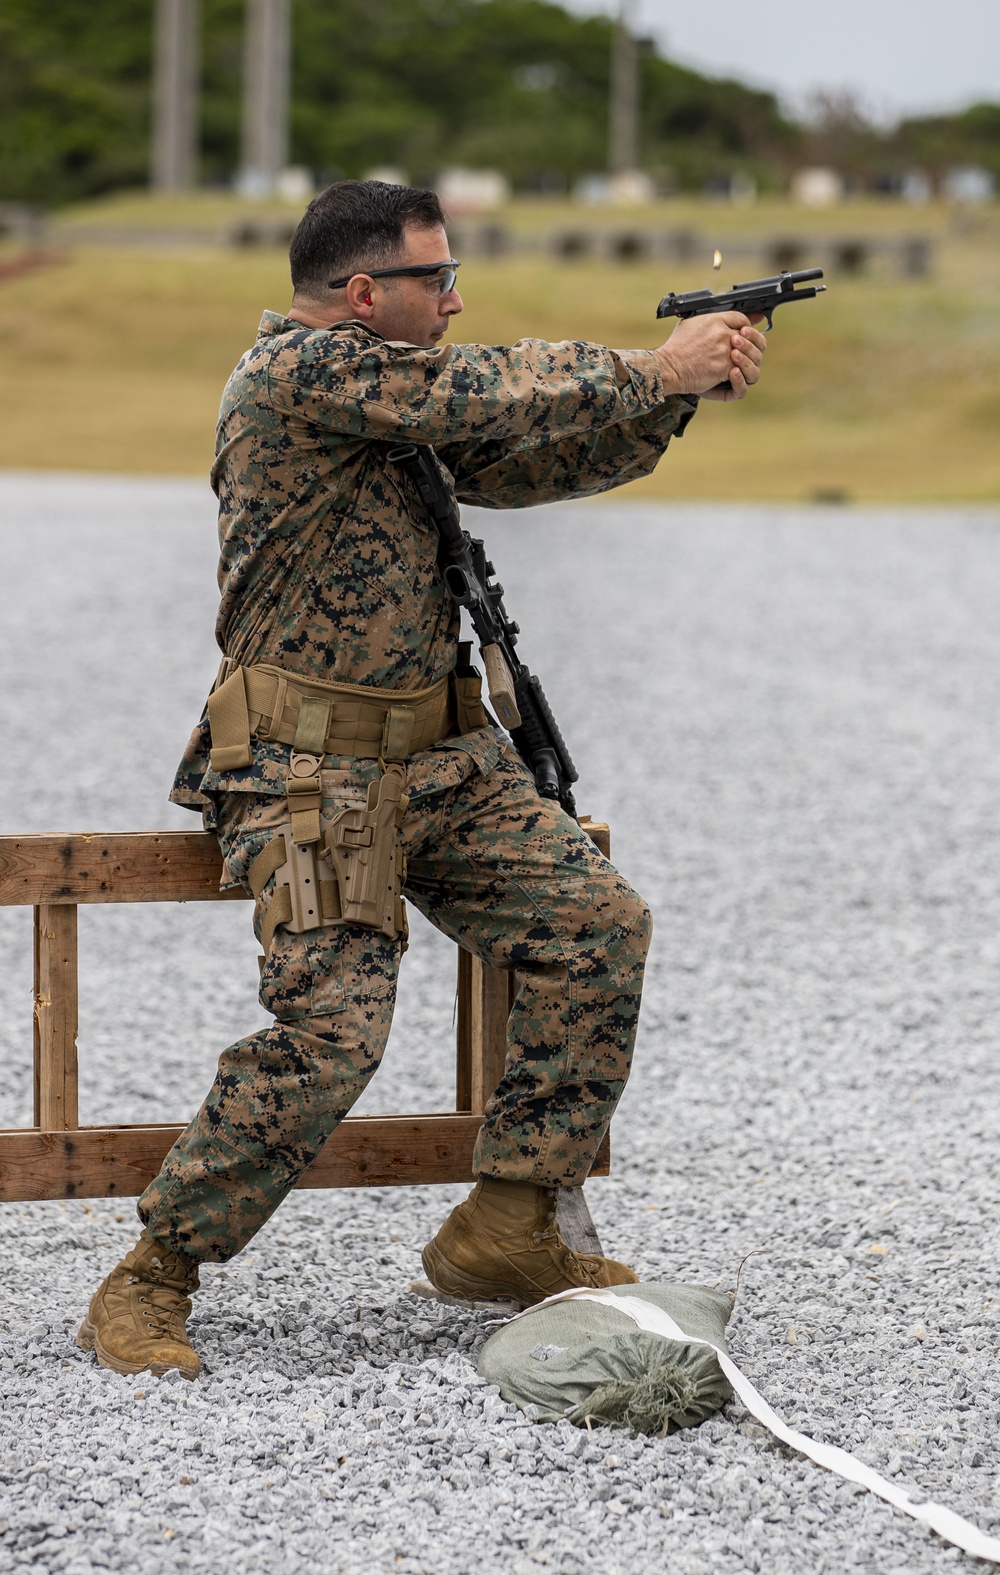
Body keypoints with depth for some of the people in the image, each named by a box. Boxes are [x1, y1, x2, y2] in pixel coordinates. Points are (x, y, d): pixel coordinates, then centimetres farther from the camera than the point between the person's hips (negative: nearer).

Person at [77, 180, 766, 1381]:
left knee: (597, 924, -3)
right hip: (307, 773, -9)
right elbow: (489, 393, -18)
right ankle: (148, 1283, -7)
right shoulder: (298, 371, -13)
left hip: (439, 761, 9)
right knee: (330, 1030, -21)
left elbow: (527, 462, 18)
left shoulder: (406, 398, 15)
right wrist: (653, 371, -6)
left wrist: (678, 391, 6)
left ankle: (505, 1232, 5)